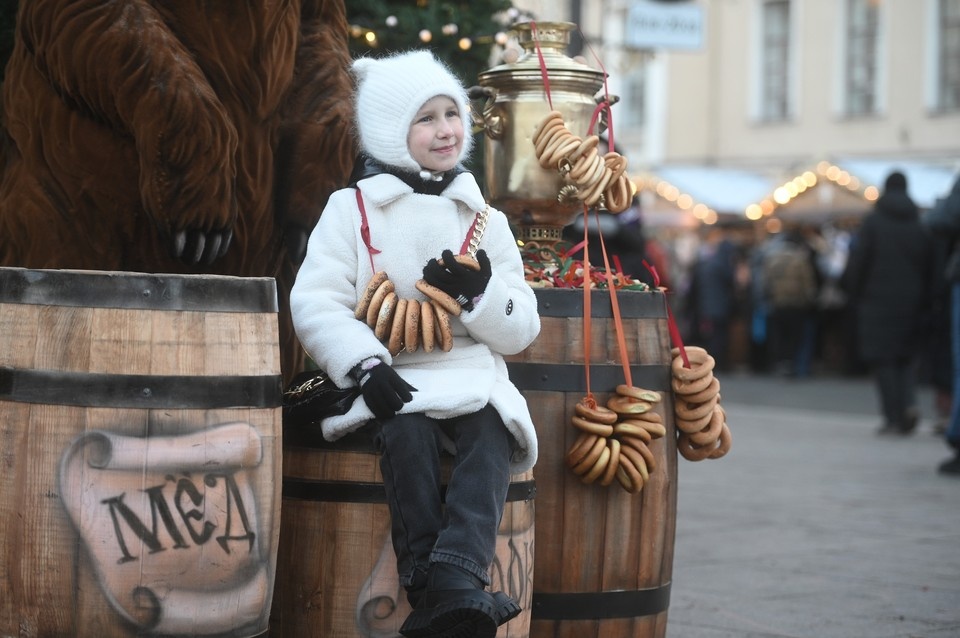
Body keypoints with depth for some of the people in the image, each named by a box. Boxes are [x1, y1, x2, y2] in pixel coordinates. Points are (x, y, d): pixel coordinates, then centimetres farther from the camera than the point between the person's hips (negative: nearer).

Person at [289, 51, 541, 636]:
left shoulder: (484, 220, 15)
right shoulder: (353, 210, 6)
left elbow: (521, 330, 13)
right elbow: (315, 304, -4)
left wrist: (479, 292, -8)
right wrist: (365, 365, -20)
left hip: (473, 379, 2)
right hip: (393, 386, -2)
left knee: (493, 433, -30)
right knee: (407, 430, -34)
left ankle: (455, 584, -45)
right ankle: (426, 586, -32)